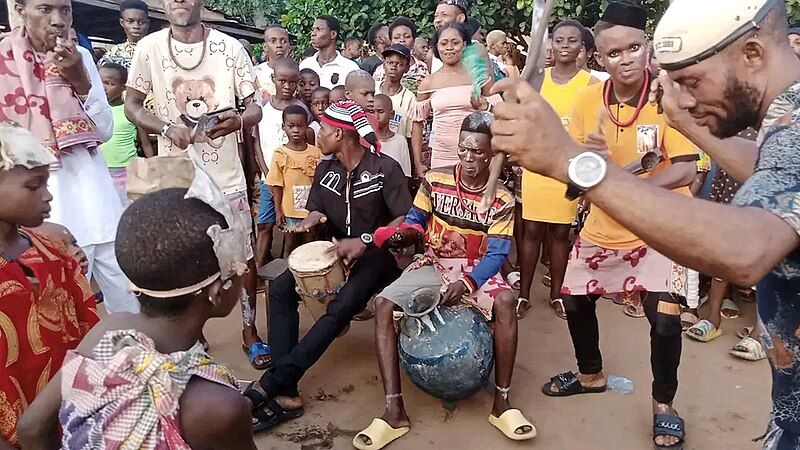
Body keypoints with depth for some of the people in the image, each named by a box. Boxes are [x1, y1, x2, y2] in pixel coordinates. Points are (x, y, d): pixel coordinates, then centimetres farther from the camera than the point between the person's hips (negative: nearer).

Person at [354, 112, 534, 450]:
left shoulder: (502, 200, -7)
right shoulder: (435, 180, -3)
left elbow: (496, 254, -12)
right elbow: (414, 221, 4)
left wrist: (467, 283, -28)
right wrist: (405, 232, -21)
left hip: (476, 269, -1)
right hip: (433, 265, 2)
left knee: (505, 301, -34)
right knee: (383, 304, -23)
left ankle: (501, 403, -19)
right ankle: (394, 411, -22)